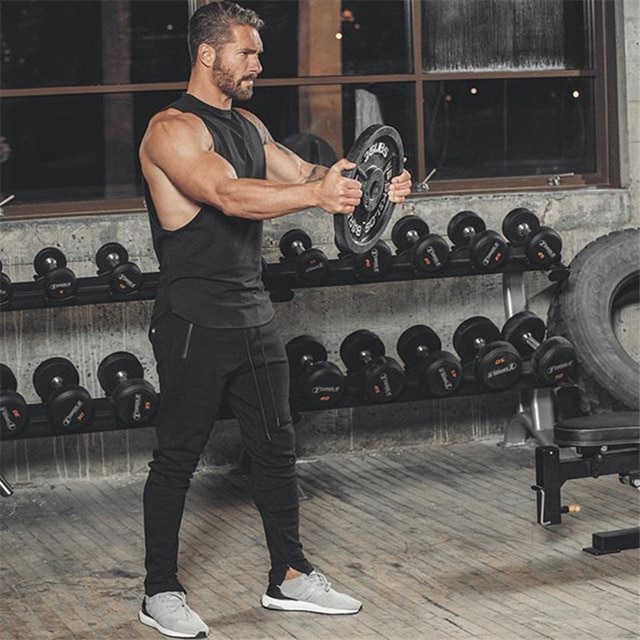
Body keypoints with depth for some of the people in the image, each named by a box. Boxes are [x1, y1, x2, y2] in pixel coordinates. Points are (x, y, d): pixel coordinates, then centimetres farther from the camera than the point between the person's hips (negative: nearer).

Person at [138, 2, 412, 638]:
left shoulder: (248, 125, 15)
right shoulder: (173, 128, -14)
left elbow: (299, 172, 9)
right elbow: (228, 196, -29)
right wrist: (316, 194, -43)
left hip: (253, 316, 9)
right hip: (194, 320, -8)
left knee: (275, 446, 12)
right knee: (177, 457, 1)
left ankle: (289, 576, 23)